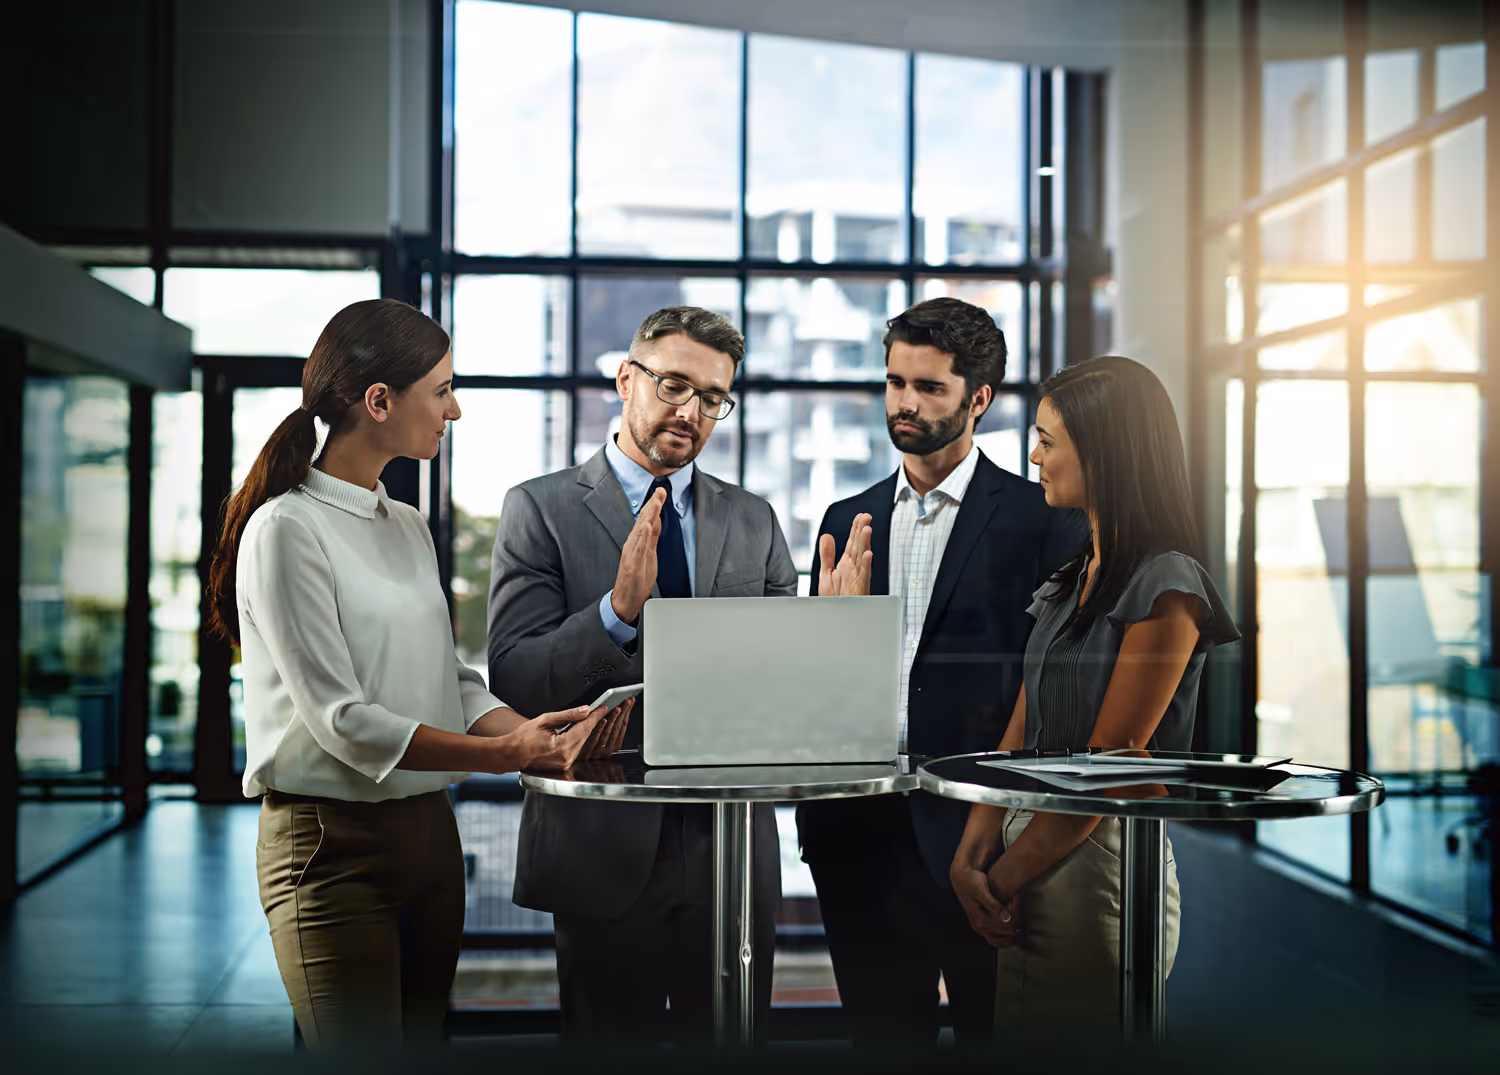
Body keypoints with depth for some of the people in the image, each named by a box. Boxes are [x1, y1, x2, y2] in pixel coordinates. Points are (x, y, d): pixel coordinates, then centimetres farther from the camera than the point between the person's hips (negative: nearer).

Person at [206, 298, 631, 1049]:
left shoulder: (408, 528, 14)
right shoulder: (288, 529, -11)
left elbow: (452, 684, 9)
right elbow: (340, 719, -17)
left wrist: (532, 730, -11)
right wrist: (506, 754, -21)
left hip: (429, 830, 8)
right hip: (331, 840, -8)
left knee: (423, 1037, 12)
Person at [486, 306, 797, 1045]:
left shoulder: (753, 521, 10)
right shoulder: (541, 510, -1)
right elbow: (513, 679, -9)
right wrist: (618, 609, -24)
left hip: (733, 845, 3)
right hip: (605, 844, -3)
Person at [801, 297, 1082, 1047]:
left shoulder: (1042, 521, -2)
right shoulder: (847, 523, 13)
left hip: (980, 832, -4)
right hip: (861, 830, 5)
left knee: (996, 1037, 4)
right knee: (882, 1033, 13)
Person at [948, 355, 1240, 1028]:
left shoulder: (1166, 587, -13)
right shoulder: (1073, 580, 14)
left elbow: (1110, 761, -15)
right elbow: (1021, 733, 9)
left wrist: (1005, 877, -11)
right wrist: (972, 858, -2)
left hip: (1103, 856, -8)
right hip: (1032, 847, 8)